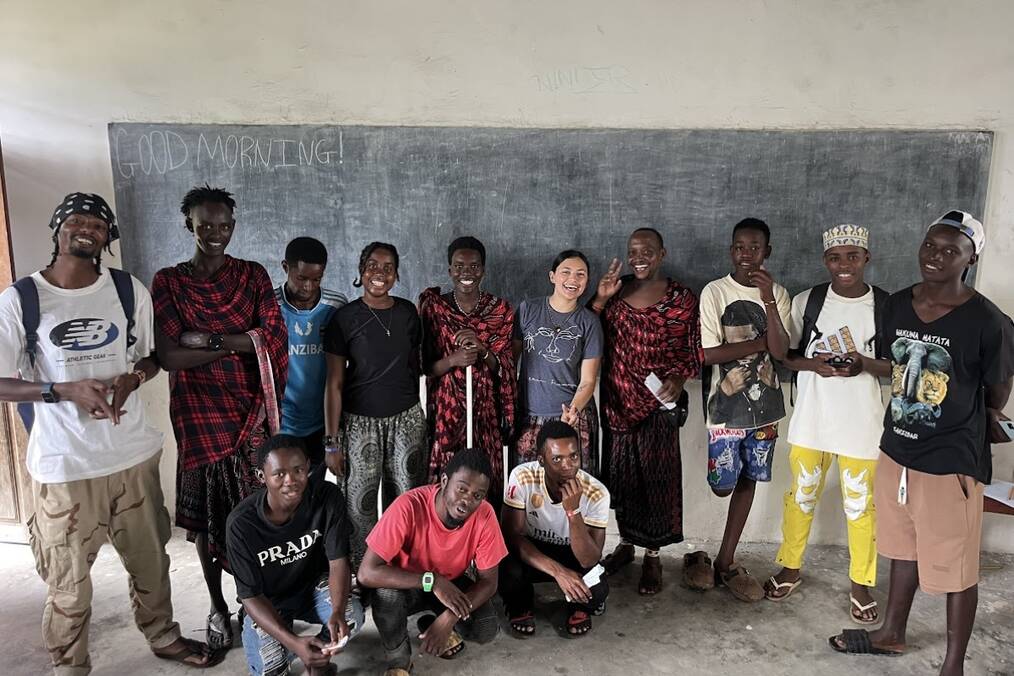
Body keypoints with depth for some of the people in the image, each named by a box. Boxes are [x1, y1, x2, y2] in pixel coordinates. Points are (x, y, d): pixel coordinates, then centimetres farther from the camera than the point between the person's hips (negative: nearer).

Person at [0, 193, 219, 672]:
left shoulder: (130, 290, 0)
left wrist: (130, 379, -12)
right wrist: (65, 390, -19)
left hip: (133, 454, 3)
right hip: (63, 465, -2)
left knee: (150, 559, 18)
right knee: (68, 582, 9)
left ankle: (162, 636, 41)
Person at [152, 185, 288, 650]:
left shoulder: (253, 276, 4)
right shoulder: (167, 282, 0)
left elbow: (273, 338, -10)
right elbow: (168, 356, -11)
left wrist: (207, 340, -15)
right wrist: (239, 343, -13)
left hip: (251, 414, 1)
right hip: (199, 417, 0)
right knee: (205, 517, 9)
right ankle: (218, 607, 27)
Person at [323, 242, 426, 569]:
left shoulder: (407, 312, 4)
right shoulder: (345, 318, -6)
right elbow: (334, 383, -6)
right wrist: (332, 442, -9)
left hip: (406, 419, 3)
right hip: (360, 422, -2)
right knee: (360, 504, 0)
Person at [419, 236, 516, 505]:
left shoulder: (500, 310, 3)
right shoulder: (433, 306, 0)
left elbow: (504, 367, 2)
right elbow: (424, 366, 0)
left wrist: (481, 349, -17)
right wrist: (453, 360, -19)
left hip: (485, 410, 1)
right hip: (445, 409, -1)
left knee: (486, 481, 3)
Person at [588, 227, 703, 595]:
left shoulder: (682, 298, -4)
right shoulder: (616, 291, 6)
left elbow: (694, 351, 0)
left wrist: (679, 378, -18)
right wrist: (600, 299, -10)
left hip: (658, 402, -3)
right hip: (617, 400, 4)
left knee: (656, 476, 3)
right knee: (620, 474, 13)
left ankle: (652, 556, 19)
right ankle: (626, 542, 32)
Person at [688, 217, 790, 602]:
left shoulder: (778, 294, 3)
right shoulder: (715, 292, -7)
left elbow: (781, 351, -10)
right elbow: (708, 354, -13)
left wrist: (768, 298, -18)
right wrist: (761, 342, -11)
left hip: (765, 403, 4)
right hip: (726, 405, -4)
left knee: (748, 481, 9)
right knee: (724, 484, -1)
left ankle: (725, 562, 23)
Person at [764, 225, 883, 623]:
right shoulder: (806, 301, -3)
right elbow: (784, 354, 3)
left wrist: (865, 365, -18)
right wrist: (813, 364, -17)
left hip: (861, 423, -1)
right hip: (811, 419, 1)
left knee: (861, 505, 10)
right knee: (801, 497, 14)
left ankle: (861, 584, 30)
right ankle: (790, 568, 33)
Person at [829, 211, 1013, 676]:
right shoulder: (897, 305, -2)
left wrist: (973, 427, 10)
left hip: (952, 462, -5)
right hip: (895, 451, 6)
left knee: (954, 568, 10)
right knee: (903, 549, 23)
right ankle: (893, 632, 43)